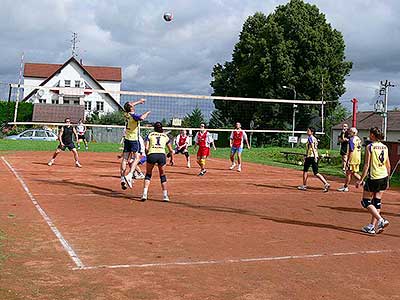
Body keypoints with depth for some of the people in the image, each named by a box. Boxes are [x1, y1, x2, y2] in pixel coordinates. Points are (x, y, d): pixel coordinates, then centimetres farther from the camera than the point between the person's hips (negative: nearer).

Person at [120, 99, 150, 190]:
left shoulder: (126, 114, 5)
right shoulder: (133, 116, -17)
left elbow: (130, 105, 27)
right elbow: (141, 118, -40)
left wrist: (139, 101, 39)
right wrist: (147, 113, -20)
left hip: (126, 139, 7)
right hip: (134, 139, -7)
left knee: (125, 159, 6)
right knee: (136, 158, -3)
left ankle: (122, 178, 4)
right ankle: (129, 175, -20)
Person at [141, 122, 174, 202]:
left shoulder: (150, 135, 17)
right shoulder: (165, 136, 21)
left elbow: (146, 148, 4)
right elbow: (171, 150, 24)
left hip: (152, 154, -1)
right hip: (162, 155, 1)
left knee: (148, 174, 16)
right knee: (162, 175, 17)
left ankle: (145, 194, 3)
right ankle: (165, 196, 13)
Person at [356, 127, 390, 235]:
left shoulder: (370, 147, -10)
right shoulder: (385, 147, 9)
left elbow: (367, 165, -12)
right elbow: (388, 165, 12)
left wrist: (361, 180, -8)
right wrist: (387, 179, 21)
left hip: (373, 178, -7)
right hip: (384, 177, 7)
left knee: (366, 201, 4)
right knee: (377, 201, 12)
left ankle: (381, 220, -10)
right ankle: (372, 226, 14)